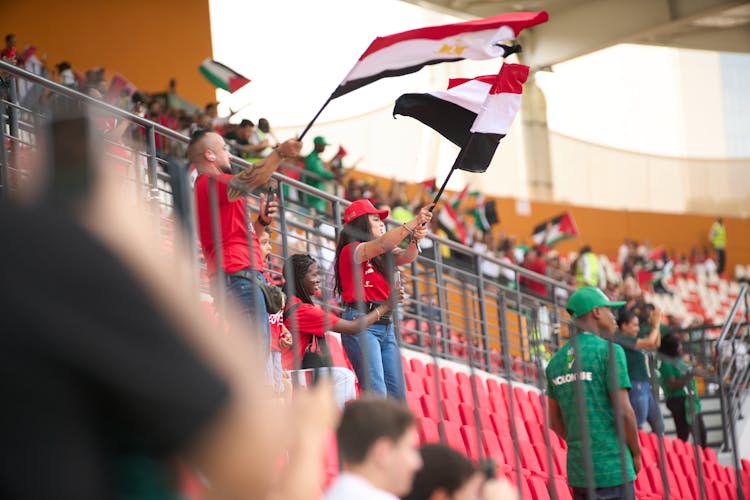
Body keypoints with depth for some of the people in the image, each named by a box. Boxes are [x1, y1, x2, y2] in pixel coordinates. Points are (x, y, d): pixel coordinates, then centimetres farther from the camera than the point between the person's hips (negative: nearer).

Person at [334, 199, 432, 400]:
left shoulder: (383, 255, 20)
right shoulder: (351, 251, -4)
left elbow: (405, 256, 3)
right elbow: (382, 244, -21)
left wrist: (415, 239, -18)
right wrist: (414, 223, -25)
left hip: (385, 325, 8)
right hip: (361, 324, -8)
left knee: (397, 395, 0)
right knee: (376, 393, -19)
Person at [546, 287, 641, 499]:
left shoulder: (557, 360, 12)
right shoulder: (609, 350, -8)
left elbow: (555, 421, 16)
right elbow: (623, 411, -13)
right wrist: (636, 453, 0)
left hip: (577, 468, 7)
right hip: (612, 468, -7)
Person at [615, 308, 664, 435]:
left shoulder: (632, 341, 16)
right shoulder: (622, 340, -10)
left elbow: (656, 344, 25)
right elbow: (650, 342, -17)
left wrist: (656, 325, 13)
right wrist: (655, 325, -2)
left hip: (646, 386, 10)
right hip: (636, 387, -10)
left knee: (659, 426, 12)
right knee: (638, 427, -10)